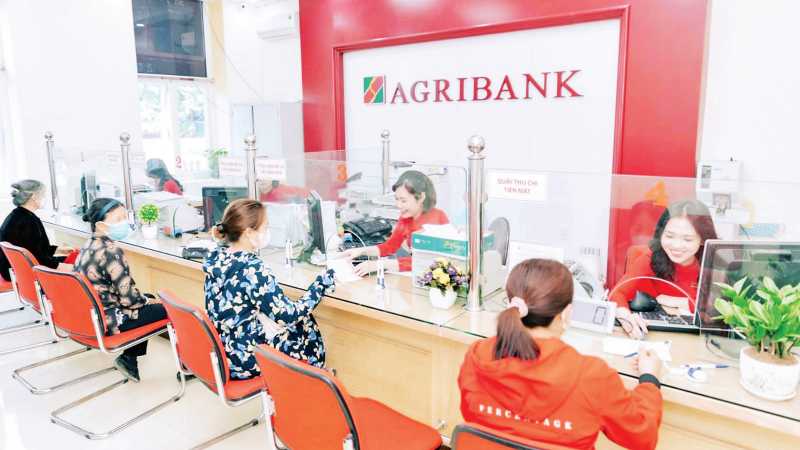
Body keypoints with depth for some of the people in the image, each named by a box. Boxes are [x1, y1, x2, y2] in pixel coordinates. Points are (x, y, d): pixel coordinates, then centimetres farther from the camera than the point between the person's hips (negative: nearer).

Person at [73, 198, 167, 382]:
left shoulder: (90, 245, 6)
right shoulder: (110, 251, -22)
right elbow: (129, 297, -21)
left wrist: (148, 298, 14)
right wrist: (148, 301, -1)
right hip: (108, 320, -9)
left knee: (149, 298, 24)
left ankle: (130, 358, 18)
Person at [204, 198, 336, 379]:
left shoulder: (217, 257, -3)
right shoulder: (252, 269, -27)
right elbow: (288, 315, -22)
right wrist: (326, 280, -15)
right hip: (243, 362, -7)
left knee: (302, 318, 19)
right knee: (309, 330, 13)